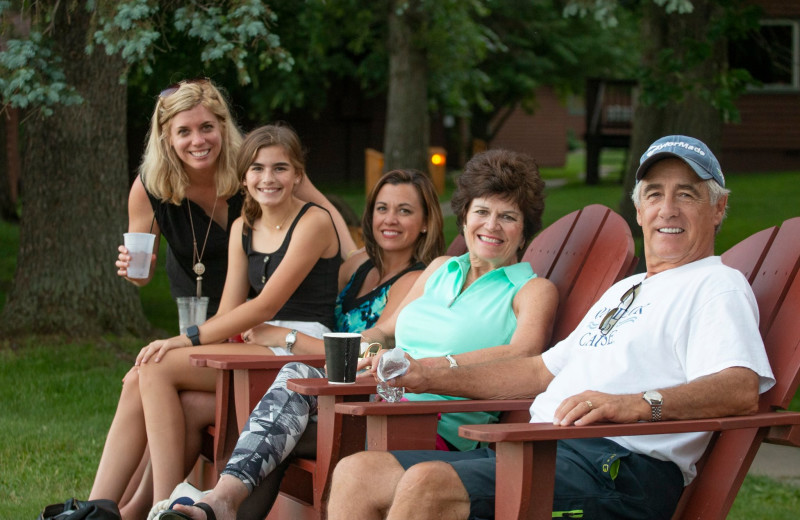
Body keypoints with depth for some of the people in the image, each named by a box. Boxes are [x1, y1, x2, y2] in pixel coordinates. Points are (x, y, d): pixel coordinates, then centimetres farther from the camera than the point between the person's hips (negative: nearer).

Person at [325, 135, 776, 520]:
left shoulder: (717, 287, 2)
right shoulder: (625, 290, 32)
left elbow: (742, 390, -17)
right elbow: (541, 371, 35)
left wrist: (639, 404, -34)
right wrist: (425, 377, 27)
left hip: (617, 466, -9)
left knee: (429, 483, -31)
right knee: (359, 473, -5)